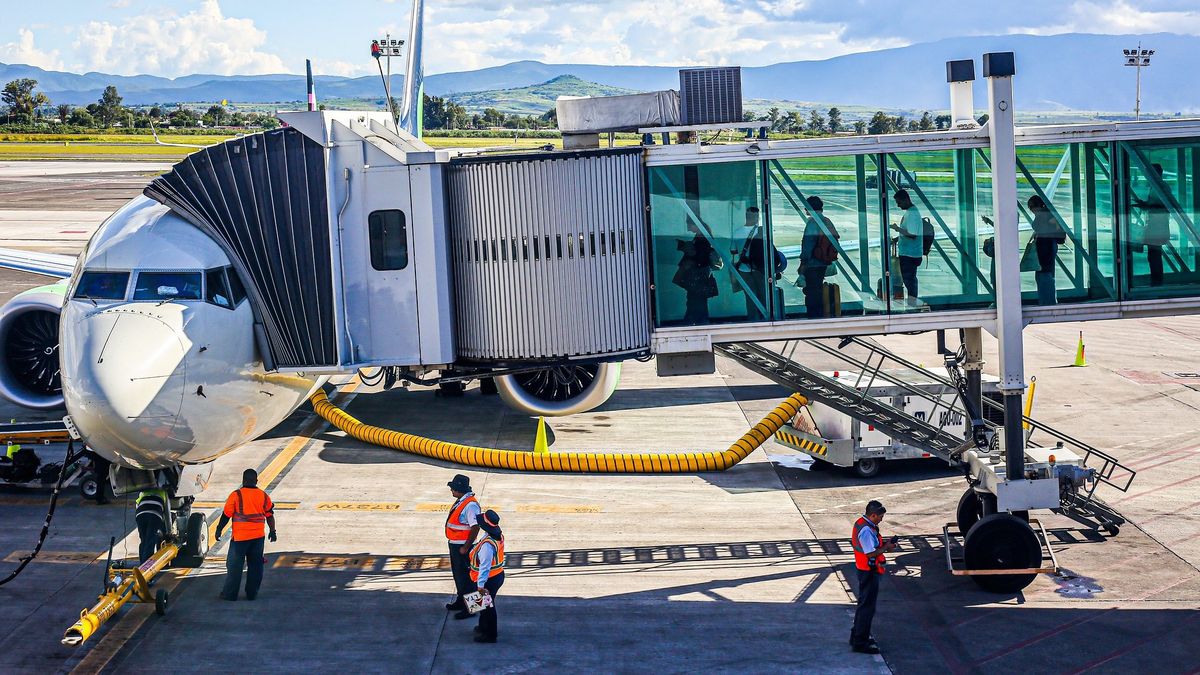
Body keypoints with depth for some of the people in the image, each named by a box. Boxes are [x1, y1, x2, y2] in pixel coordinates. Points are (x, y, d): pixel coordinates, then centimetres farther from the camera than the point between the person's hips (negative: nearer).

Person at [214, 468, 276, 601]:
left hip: (240, 536, -3)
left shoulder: (236, 495, -8)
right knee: (255, 565, 11)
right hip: (258, 536, 3)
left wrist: (219, 530, 3)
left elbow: (226, 515, -6)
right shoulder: (264, 496, 3)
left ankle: (230, 593, 8)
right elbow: (269, 516, 9)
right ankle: (252, 593, 13)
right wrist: (272, 531, 20)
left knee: (234, 565, 5)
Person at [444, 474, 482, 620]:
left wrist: (466, 547, -23)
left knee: (465, 576, -3)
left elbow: (475, 527, -26)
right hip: (454, 544, 10)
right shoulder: (460, 501, 7)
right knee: (457, 573, 22)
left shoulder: (470, 505, -24)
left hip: (462, 546, -10)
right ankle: (461, 601, 36)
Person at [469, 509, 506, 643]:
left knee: (487, 606, 9)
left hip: (489, 580, -9)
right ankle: (484, 627, 44)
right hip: (498, 575, 9)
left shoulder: (487, 544, -32)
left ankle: (489, 635, 23)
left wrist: (481, 585, -25)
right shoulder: (499, 536, -3)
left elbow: (485, 566, -30)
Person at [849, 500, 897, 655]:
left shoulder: (861, 523, 8)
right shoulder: (866, 530, -25)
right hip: (869, 571, -11)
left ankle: (857, 636, 31)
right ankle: (860, 642, 1)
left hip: (864, 570, 11)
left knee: (864, 604, 21)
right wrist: (886, 548, -14)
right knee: (867, 606, -4)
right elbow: (870, 553, -26)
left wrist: (884, 544, 7)